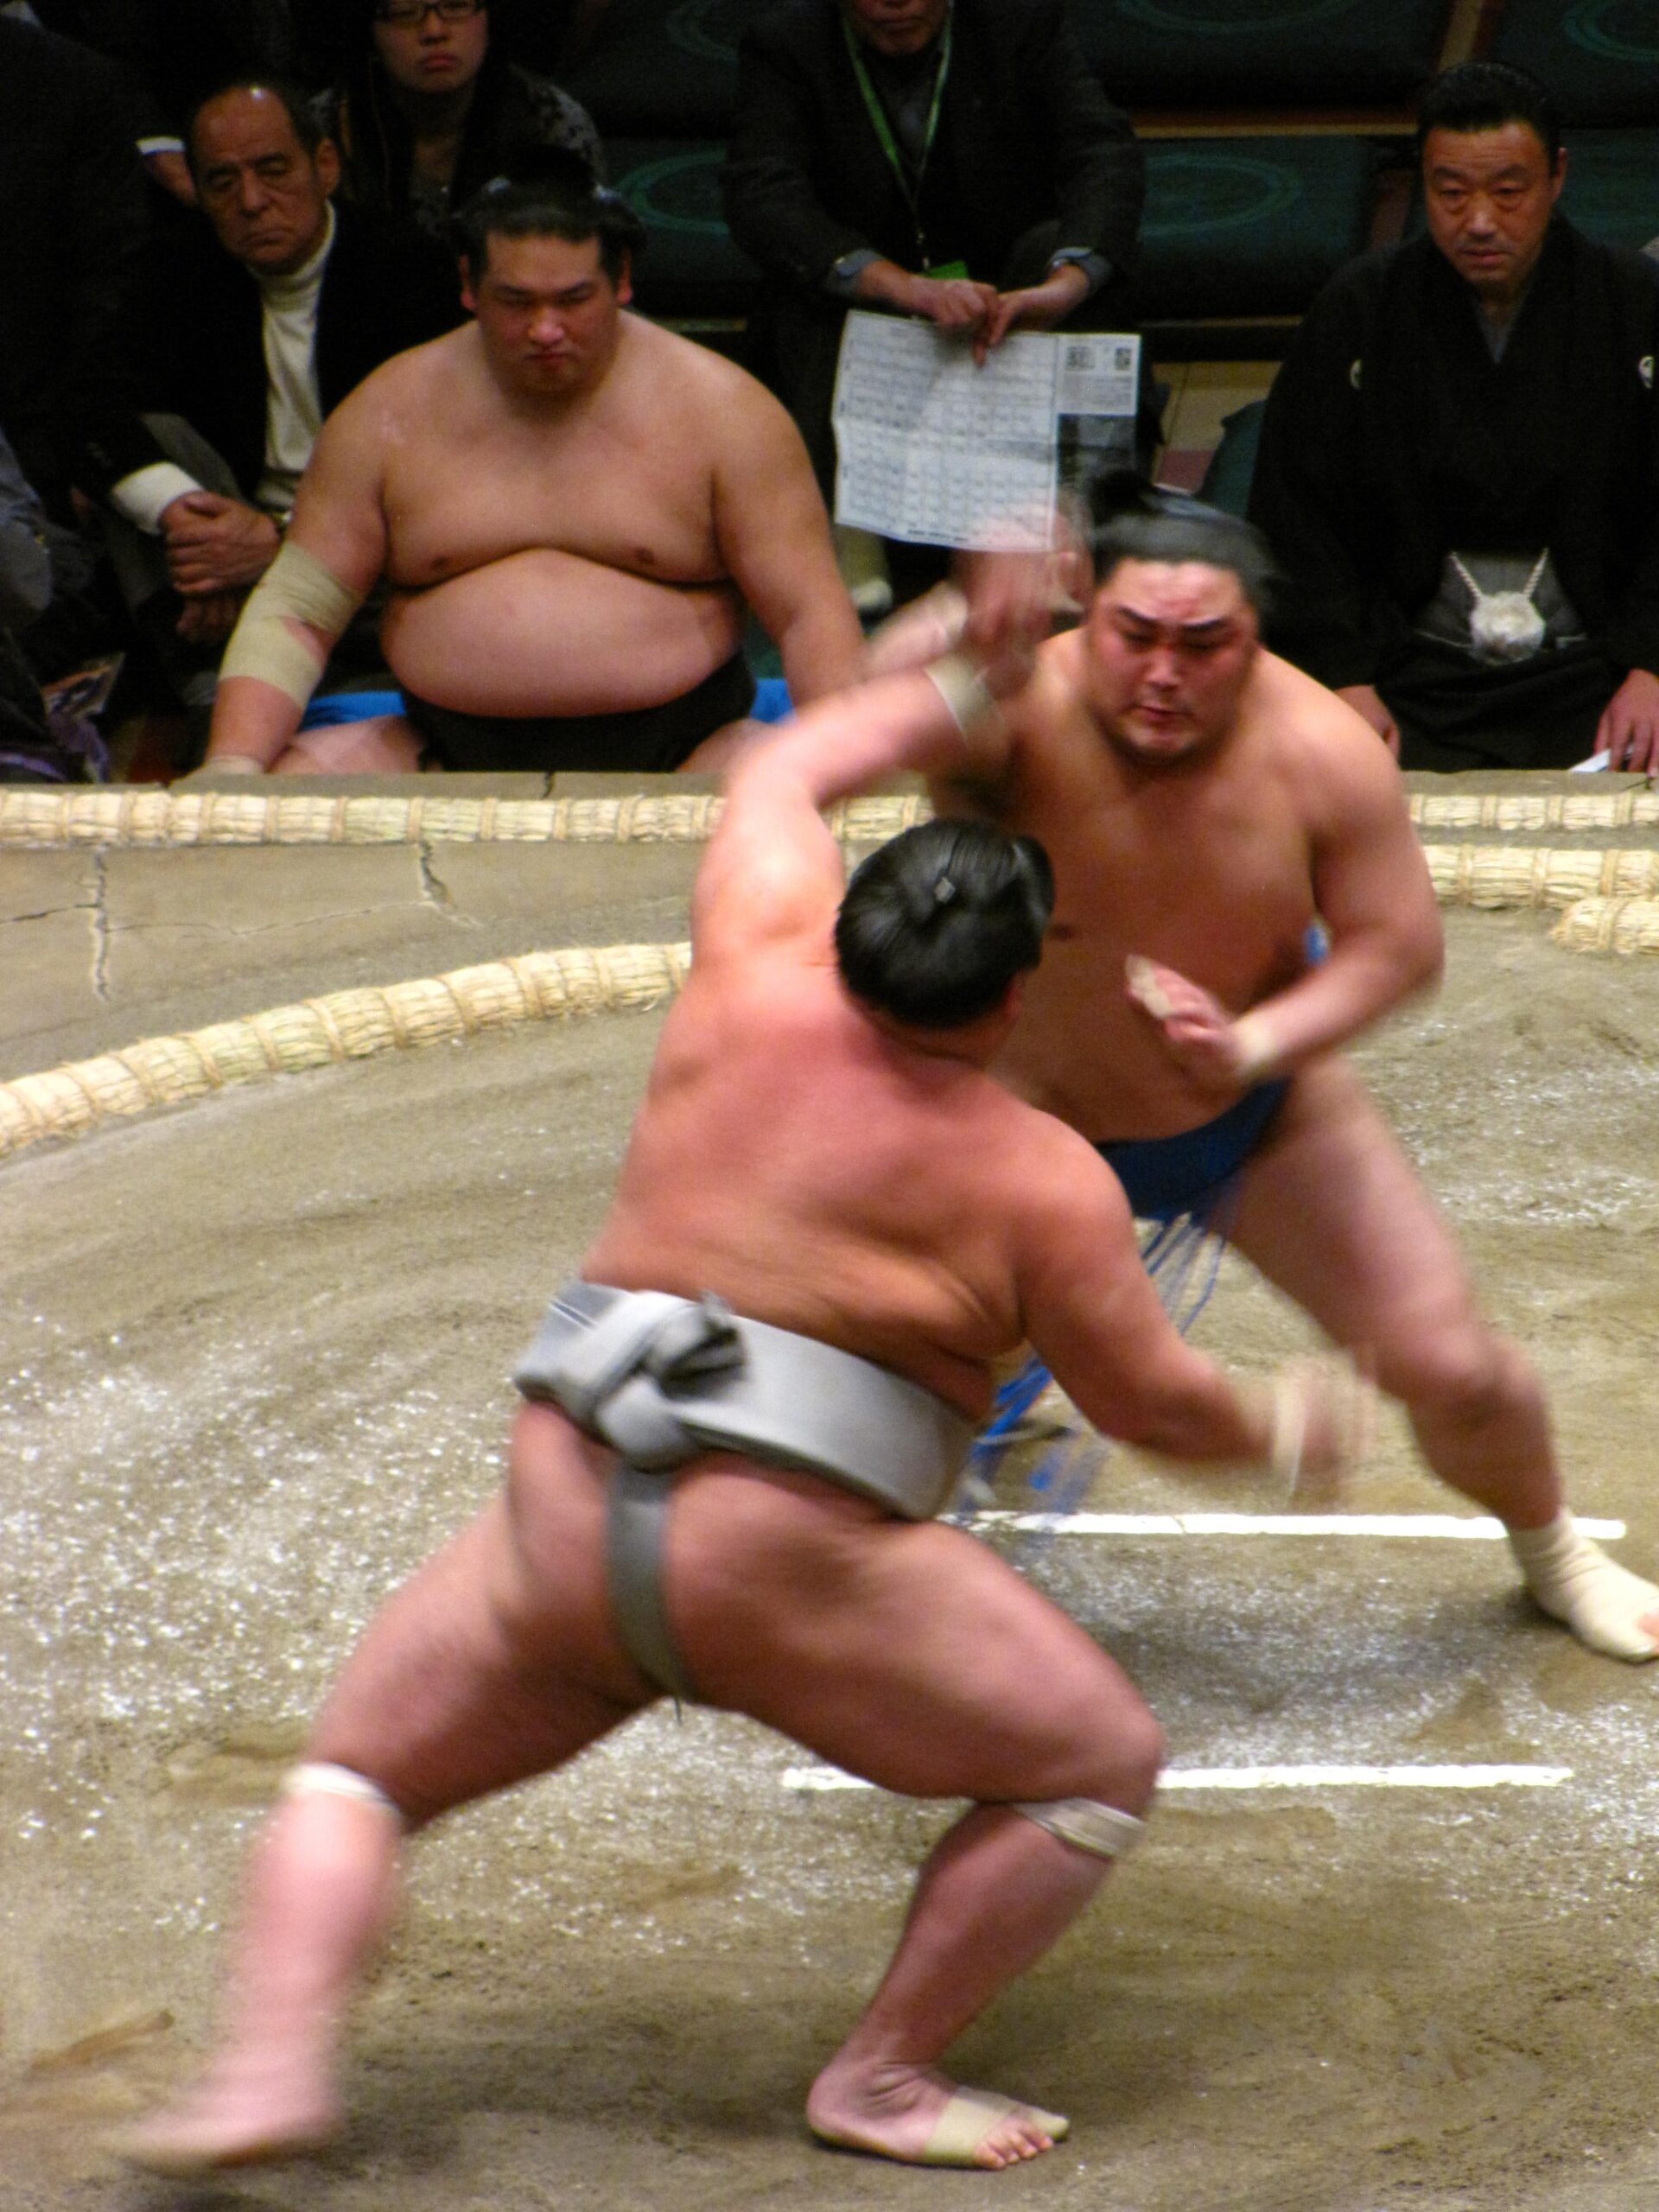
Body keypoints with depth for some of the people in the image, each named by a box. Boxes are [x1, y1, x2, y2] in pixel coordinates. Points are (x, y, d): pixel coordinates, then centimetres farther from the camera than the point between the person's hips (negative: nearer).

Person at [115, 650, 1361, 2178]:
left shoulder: (762, 988, 6)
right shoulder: (1043, 1181, -2)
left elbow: (783, 778, 25)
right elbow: (1153, 1403, 6)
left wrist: (963, 682, 36)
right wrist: (1281, 1428, 26)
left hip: (563, 1521, 4)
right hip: (791, 1559, -3)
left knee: (361, 1770, 21)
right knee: (1103, 1768, 13)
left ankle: (275, 2061, -3)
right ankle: (881, 2078, 10)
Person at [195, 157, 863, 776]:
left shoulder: (719, 409, 2)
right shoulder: (389, 413, 7)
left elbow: (810, 614, 0)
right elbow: (296, 612, 7)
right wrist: (232, 767, -10)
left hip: (677, 756, -2)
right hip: (454, 762, 2)